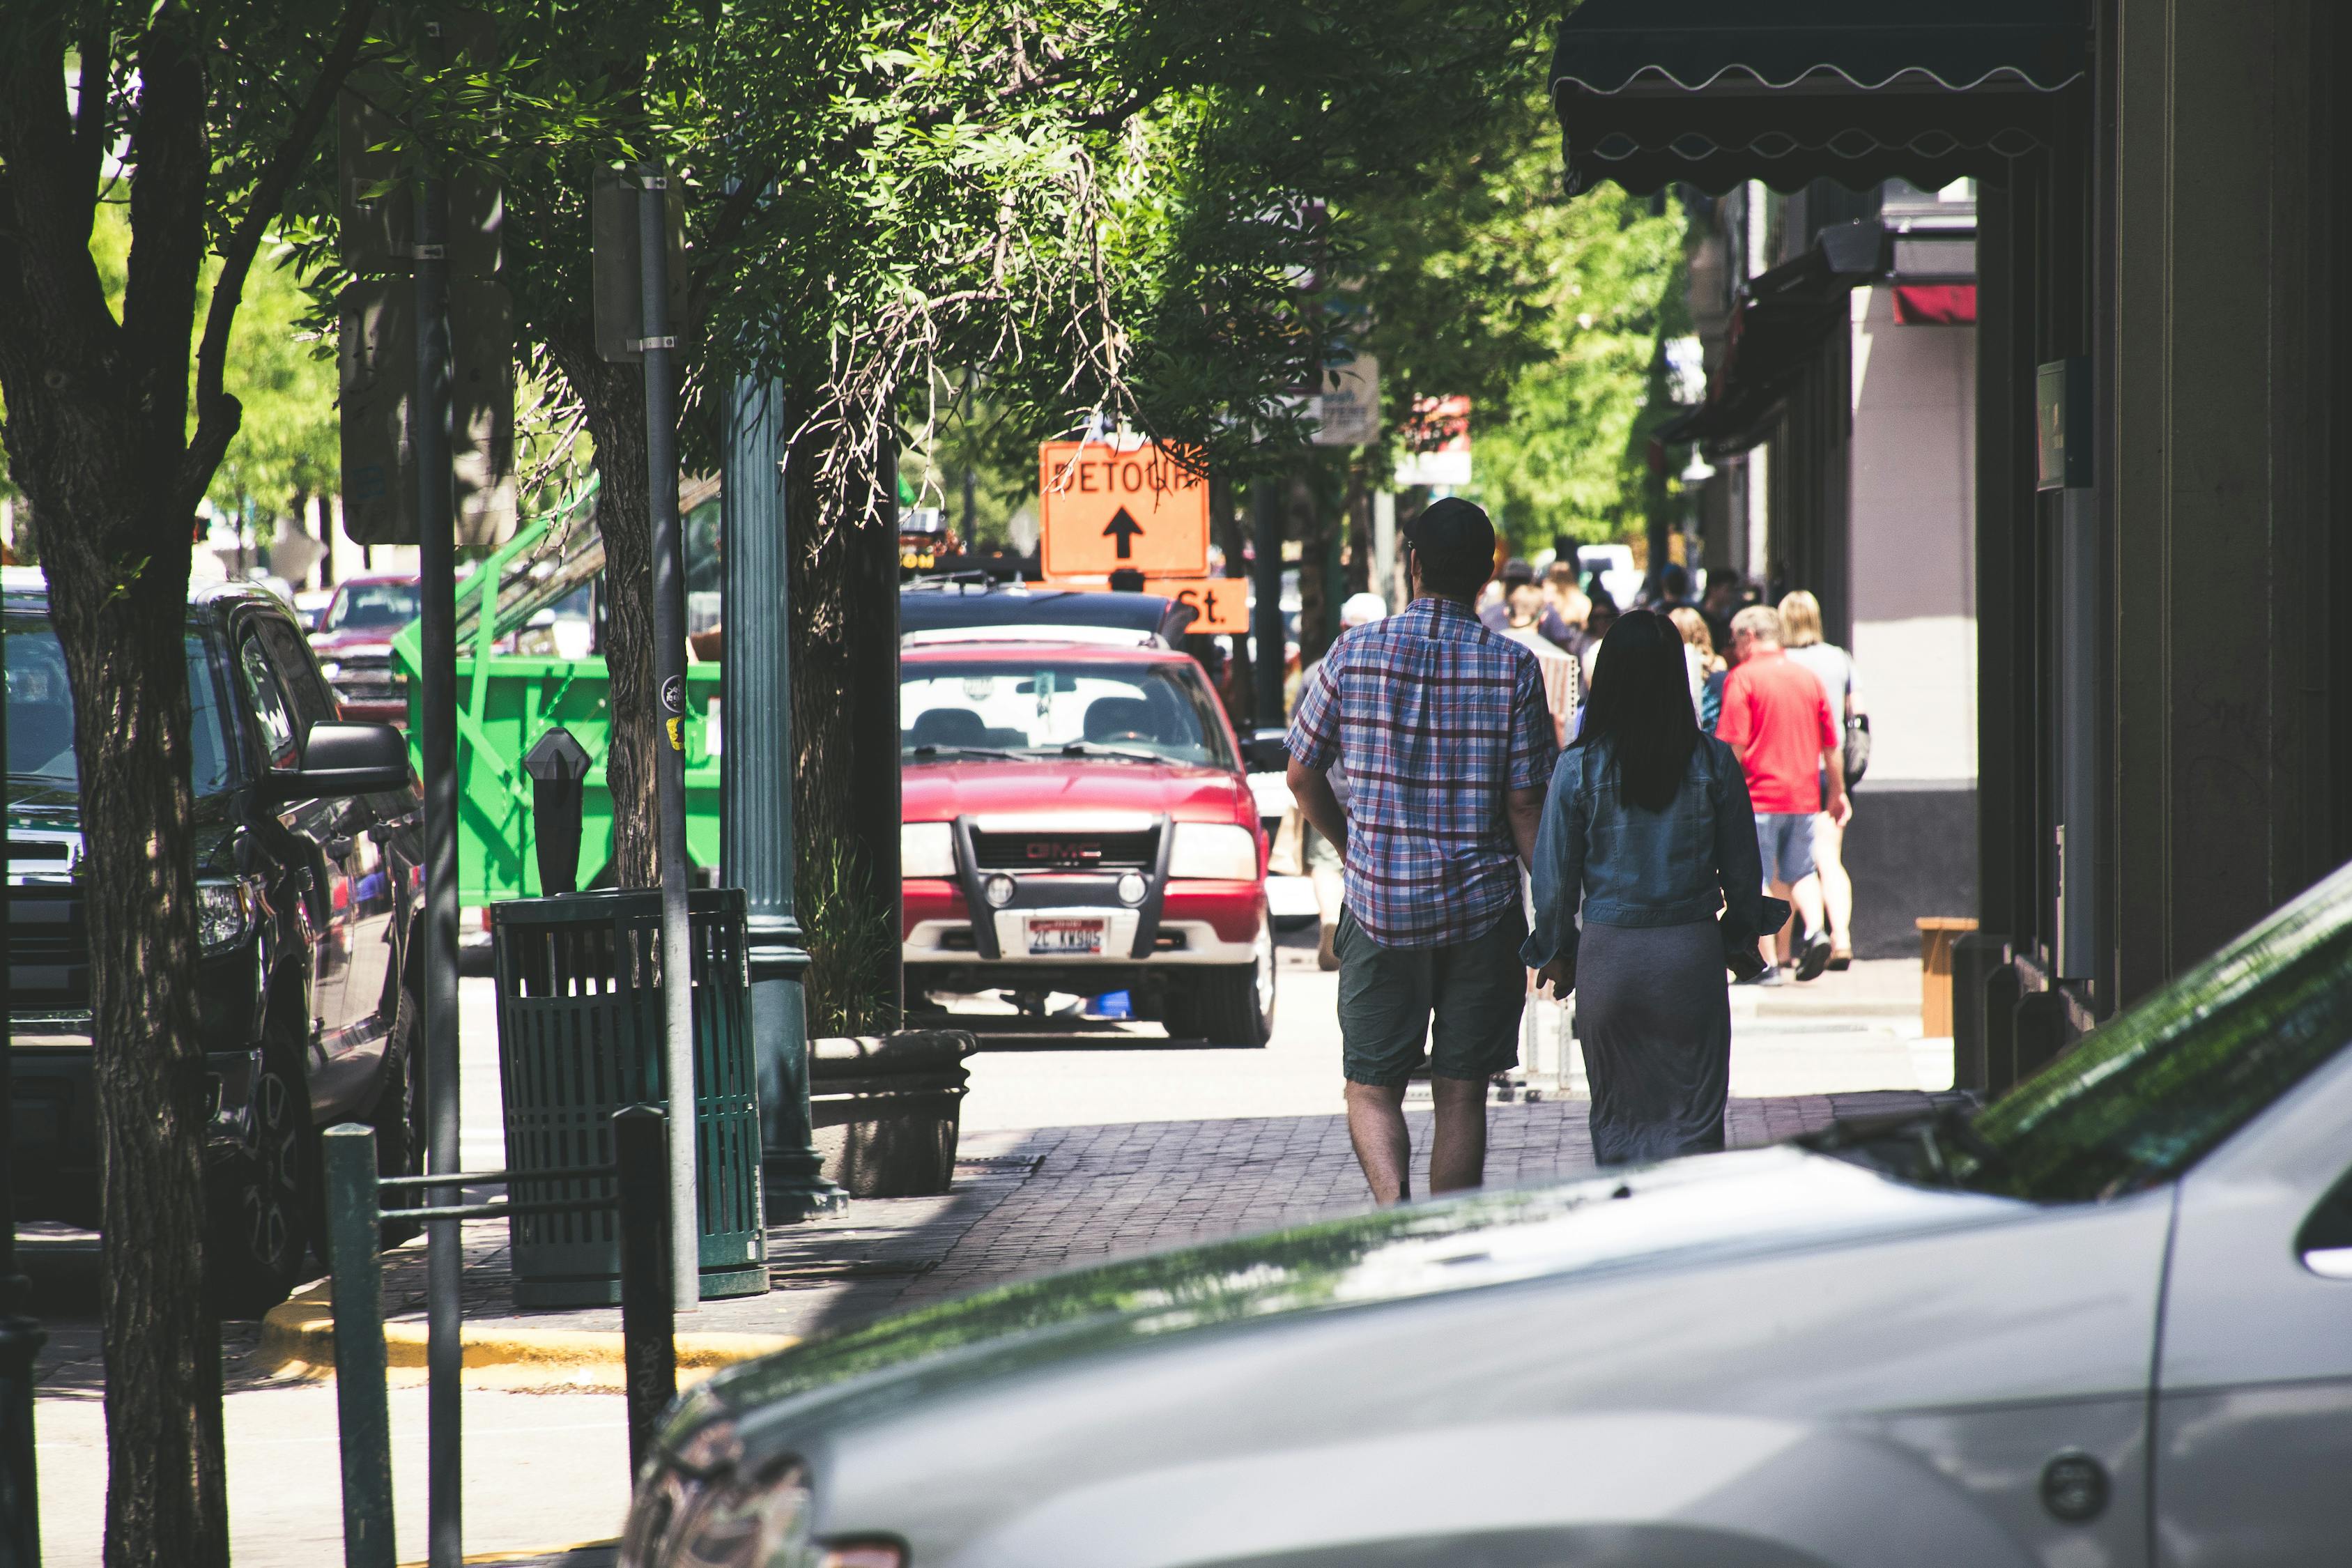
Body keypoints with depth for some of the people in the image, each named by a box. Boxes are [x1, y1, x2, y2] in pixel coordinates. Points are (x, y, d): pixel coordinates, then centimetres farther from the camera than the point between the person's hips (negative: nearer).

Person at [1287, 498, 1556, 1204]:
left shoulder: (1355, 652, -3)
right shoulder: (1512, 667, -5)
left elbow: (1303, 777, 5)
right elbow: (1526, 807, -6)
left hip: (1378, 906, 0)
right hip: (1482, 908, 0)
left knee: (1372, 1088, 7)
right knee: (1461, 1094, 9)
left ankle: (1393, 1205, -19)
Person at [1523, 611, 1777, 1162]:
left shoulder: (1578, 768, -7)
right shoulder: (1714, 764, -5)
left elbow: (1555, 879, -1)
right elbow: (1742, 871, 4)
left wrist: (1556, 953, 16)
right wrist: (1740, 936, 23)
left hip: (1609, 955, 0)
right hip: (1692, 952, 0)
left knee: (1617, 1117, 13)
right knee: (1693, 1119, 5)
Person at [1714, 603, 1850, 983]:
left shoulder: (1742, 678, -6)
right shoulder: (1807, 677, 10)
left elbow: (1734, 742, -14)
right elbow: (1830, 743, 13)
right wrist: (1837, 792, 22)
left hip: (1759, 794, -5)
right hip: (1804, 795, 5)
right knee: (1801, 872, 16)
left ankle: (1767, 963, 0)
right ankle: (1815, 931, -9)